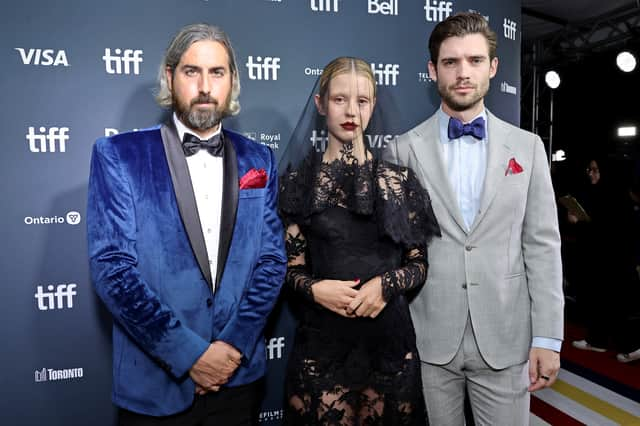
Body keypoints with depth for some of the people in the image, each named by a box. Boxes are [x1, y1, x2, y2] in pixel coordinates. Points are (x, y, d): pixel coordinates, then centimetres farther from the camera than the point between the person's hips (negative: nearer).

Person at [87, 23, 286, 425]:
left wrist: (235, 345, -10)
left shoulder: (258, 160, 3)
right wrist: (188, 353, -15)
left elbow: (272, 257, 0)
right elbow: (112, 265, -12)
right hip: (154, 382, -2)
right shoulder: (118, 155, -6)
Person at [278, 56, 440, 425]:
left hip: (389, 337, 2)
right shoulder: (300, 179, -2)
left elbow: (419, 264, 4)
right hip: (322, 340, -1)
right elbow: (291, 266, 1)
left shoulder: (399, 179, 1)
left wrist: (385, 284, -14)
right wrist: (315, 289, -18)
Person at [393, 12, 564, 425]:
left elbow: (543, 246, 1)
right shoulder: (404, 150, -2)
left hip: (506, 338, 1)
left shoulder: (528, 147, 3)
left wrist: (548, 337, -2)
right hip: (428, 337, 0)